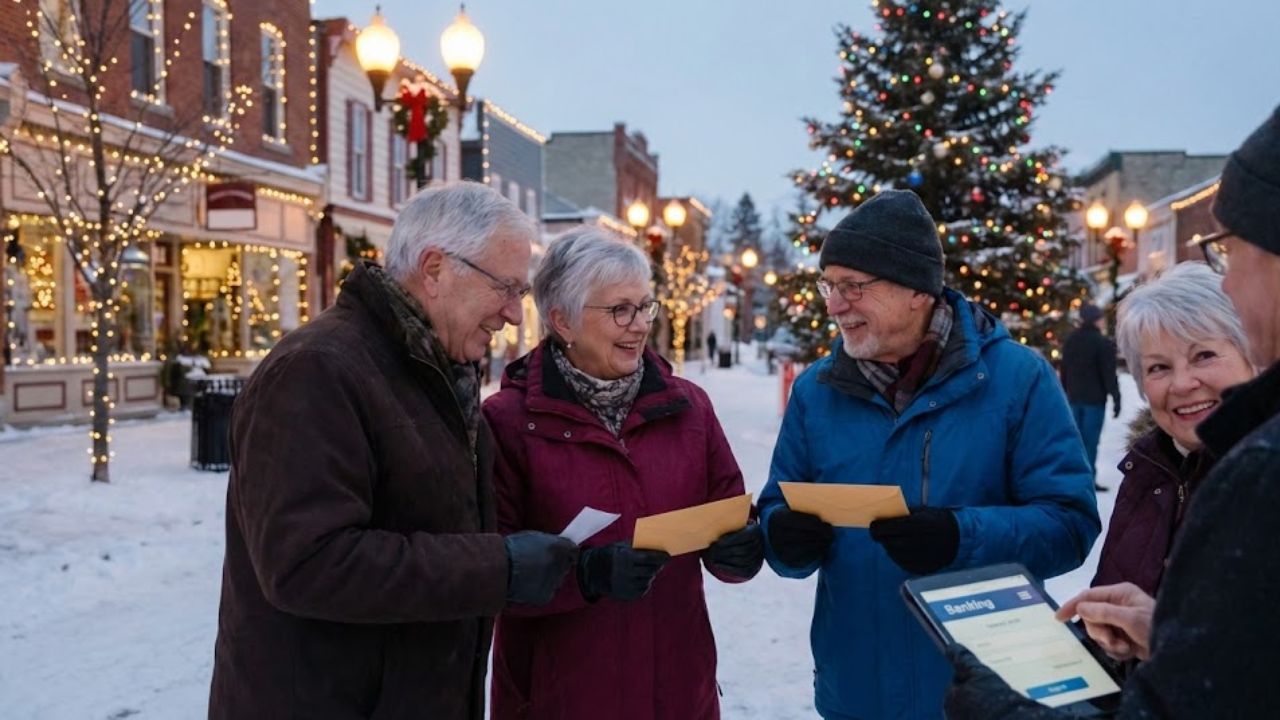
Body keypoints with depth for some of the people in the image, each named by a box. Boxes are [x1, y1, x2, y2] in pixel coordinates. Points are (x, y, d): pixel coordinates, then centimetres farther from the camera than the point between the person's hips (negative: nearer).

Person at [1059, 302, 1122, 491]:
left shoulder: (1070, 341, 10)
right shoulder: (1103, 343, -10)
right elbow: (1109, 375, -11)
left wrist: (1066, 394, 21)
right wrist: (1116, 399, -6)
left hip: (1074, 397, 6)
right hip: (1095, 399, -6)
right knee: (1090, 440, -4)